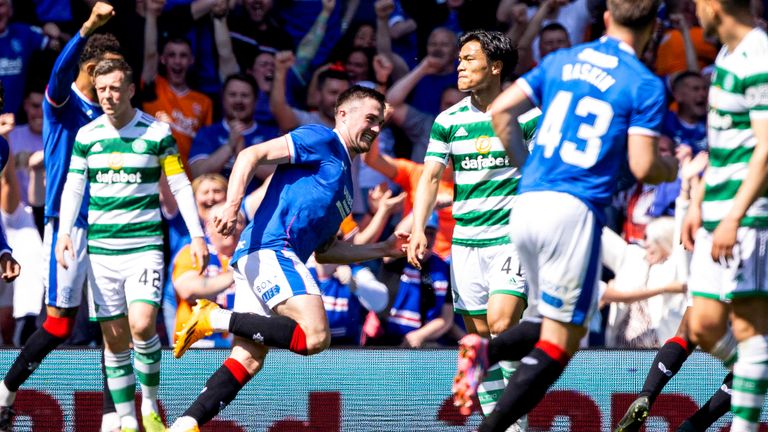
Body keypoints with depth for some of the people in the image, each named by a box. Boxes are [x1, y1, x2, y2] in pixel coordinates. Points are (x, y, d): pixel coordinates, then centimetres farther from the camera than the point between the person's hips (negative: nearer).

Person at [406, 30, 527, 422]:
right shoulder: (449, 120, 7)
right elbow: (431, 176, 3)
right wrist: (418, 228, -10)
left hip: (514, 238, -4)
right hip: (465, 242, 4)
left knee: (501, 324, -19)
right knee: (479, 335, 4)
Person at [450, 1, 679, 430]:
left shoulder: (560, 62, 14)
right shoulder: (645, 85, -2)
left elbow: (501, 110, 10)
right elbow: (643, 167, -9)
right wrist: (674, 169, 13)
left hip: (526, 204, 6)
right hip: (574, 211, -6)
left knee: (552, 326, 22)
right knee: (562, 341, 1)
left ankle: (485, 350, -6)